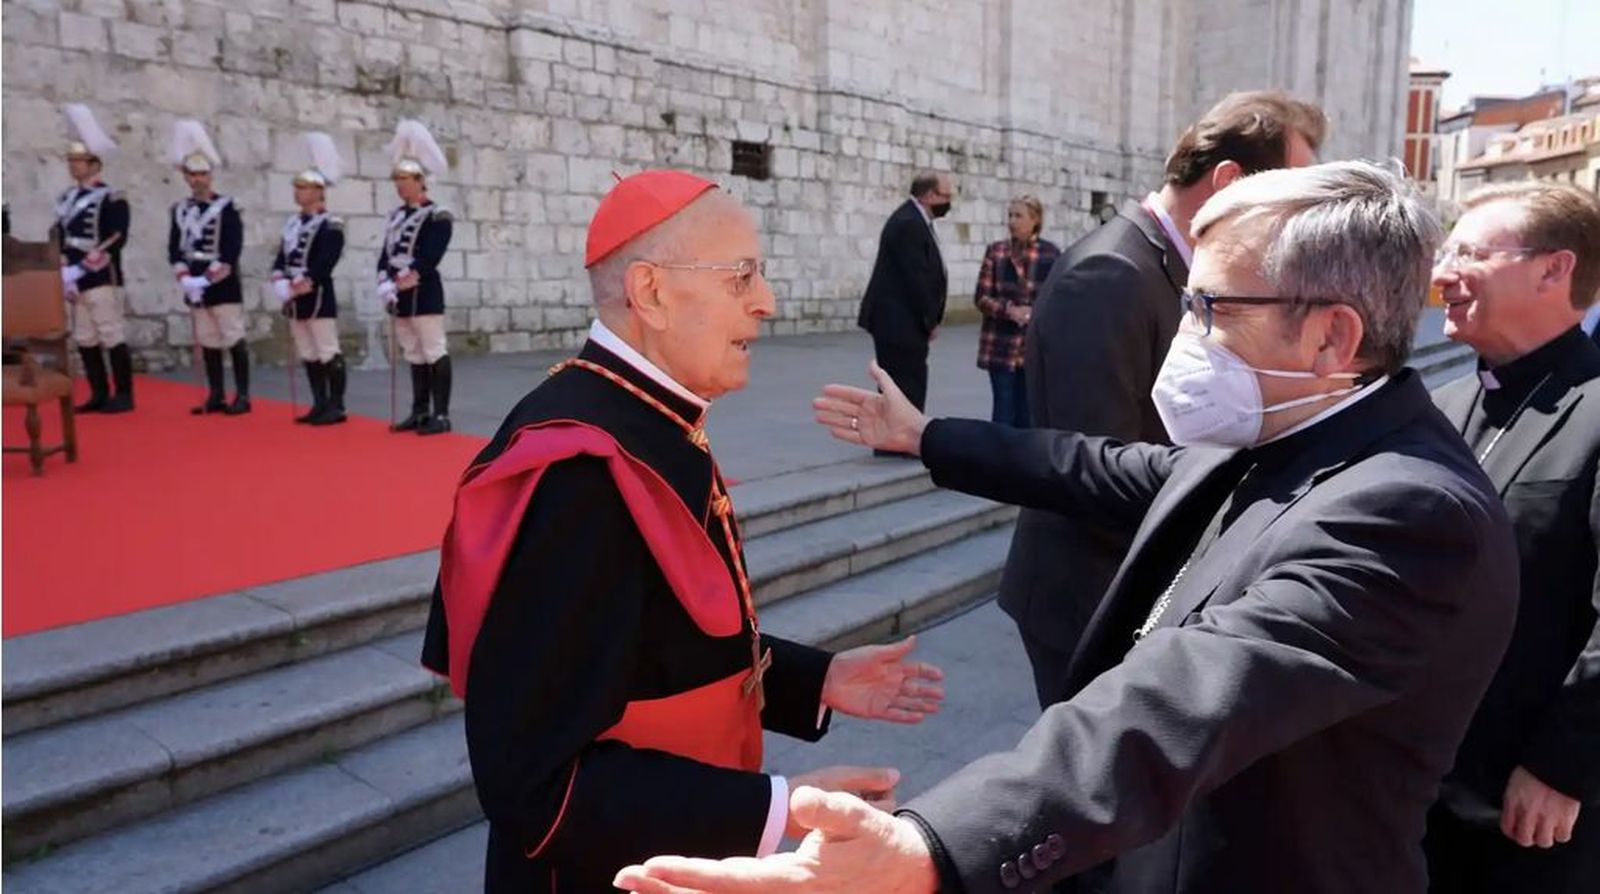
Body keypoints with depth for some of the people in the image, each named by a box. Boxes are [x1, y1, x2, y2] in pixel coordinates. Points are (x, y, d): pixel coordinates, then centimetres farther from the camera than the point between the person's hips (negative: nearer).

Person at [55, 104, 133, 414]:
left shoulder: (112, 199, -6)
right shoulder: (67, 199, 14)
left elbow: (117, 239, -14)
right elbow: (60, 237, 13)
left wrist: (84, 267, -18)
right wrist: (65, 271, -1)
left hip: (104, 279, -7)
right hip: (77, 281, 7)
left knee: (112, 336, -5)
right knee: (85, 339, 9)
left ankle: (123, 395, 1)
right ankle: (99, 394, 16)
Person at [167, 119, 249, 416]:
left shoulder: (227, 207, -3)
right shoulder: (180, 210, 11)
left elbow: (233, 247, -12)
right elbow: (174, 246, 6)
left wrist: (211, 276, -19)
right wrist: (184, 275, -11)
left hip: (223, 284, -5)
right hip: (194, 285, 5)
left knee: (234, 338, -4)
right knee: (207, 341, 8)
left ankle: (242, 396, 1)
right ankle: (216, 396, 14)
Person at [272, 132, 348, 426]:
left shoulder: (331, 225, -8)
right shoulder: (292, 222, 14)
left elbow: (325, 262, -17)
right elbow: (282, 255, 11)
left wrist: (304, 283, -21)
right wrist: (280, 279, -7)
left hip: (318, 297, -8)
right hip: (296, 300, 8)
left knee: (329, 354, -4)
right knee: (308, 355, 11)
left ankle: (336, 407, 2)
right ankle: (320, 405, 18)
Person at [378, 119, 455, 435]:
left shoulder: (438, 216, -6)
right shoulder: (397, 215, 16)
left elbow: (432, 255, -15)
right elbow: (385, 254, 11)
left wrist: (411, 277, -19)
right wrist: (387, 284, -3)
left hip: (425, 293, -7)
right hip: (401, 296, 7)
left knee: (435, 353, -6)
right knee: (414, 356, 12)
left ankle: (441, 415, -4)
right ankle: (420, 411, 18)